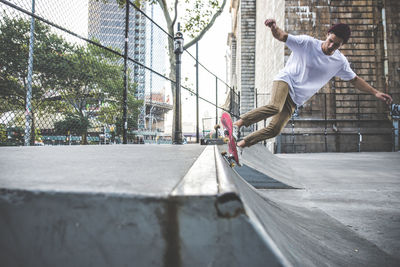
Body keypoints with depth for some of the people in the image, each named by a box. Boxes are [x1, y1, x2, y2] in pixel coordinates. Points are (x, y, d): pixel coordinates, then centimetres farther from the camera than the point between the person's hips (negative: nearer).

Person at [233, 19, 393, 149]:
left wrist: (375, 93, 4)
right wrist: (274, 27, -34)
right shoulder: (307, 43, -8)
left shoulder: (340, 62, 3)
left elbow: (355, 80, 13)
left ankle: (241, 144, 4)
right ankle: (238, 123, -19)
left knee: (275, 130, -10)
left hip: (295, 99, 4)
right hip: (286, 79, -4)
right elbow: (282, 36, -12)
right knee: (275, 107, -37)